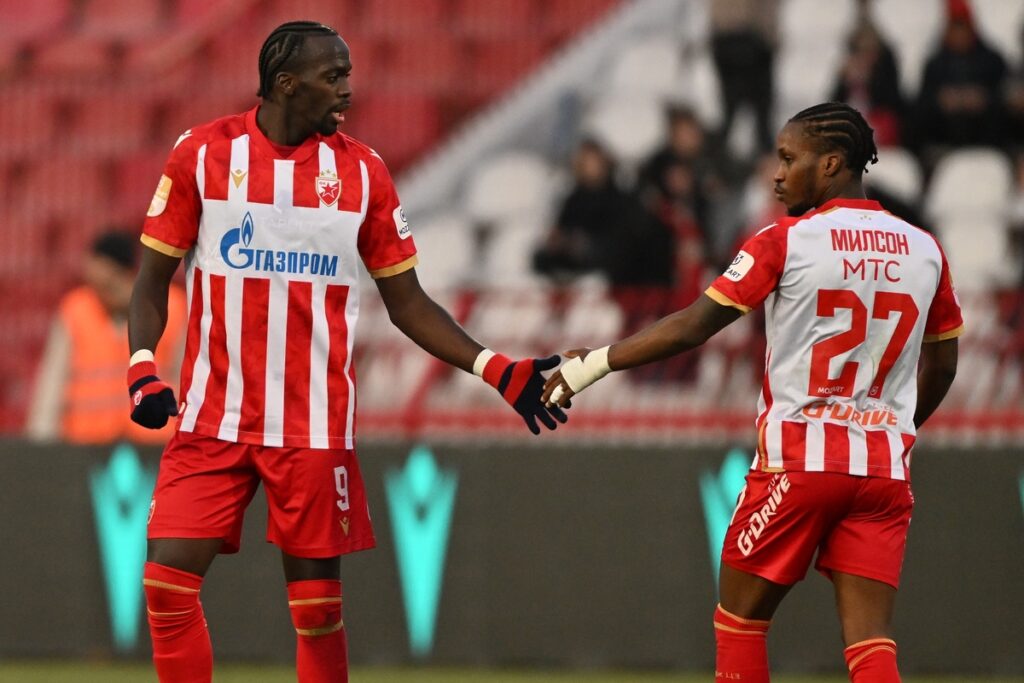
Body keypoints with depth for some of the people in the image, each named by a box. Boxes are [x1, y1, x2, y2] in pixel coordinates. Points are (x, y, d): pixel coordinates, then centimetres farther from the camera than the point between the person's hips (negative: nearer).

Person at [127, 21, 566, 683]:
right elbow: (153, 279, 5)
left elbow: (408, 303, 8)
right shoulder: (202, 154, -1)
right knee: (168, 582, -9)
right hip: (212, 421, 0)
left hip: (317, 425, 1)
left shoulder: (362, 171, 3)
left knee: (317, 604, 1)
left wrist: (498, 371, -2)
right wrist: (142, 368, -11)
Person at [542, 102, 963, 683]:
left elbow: (691, 329, -7)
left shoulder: (786, 241, -5)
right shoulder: (925, 250, 8)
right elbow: (941, 365, 17)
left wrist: (597, 363, 1)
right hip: (886, 470, 4)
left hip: (799, 459, -4)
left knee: (740, 616, 13)